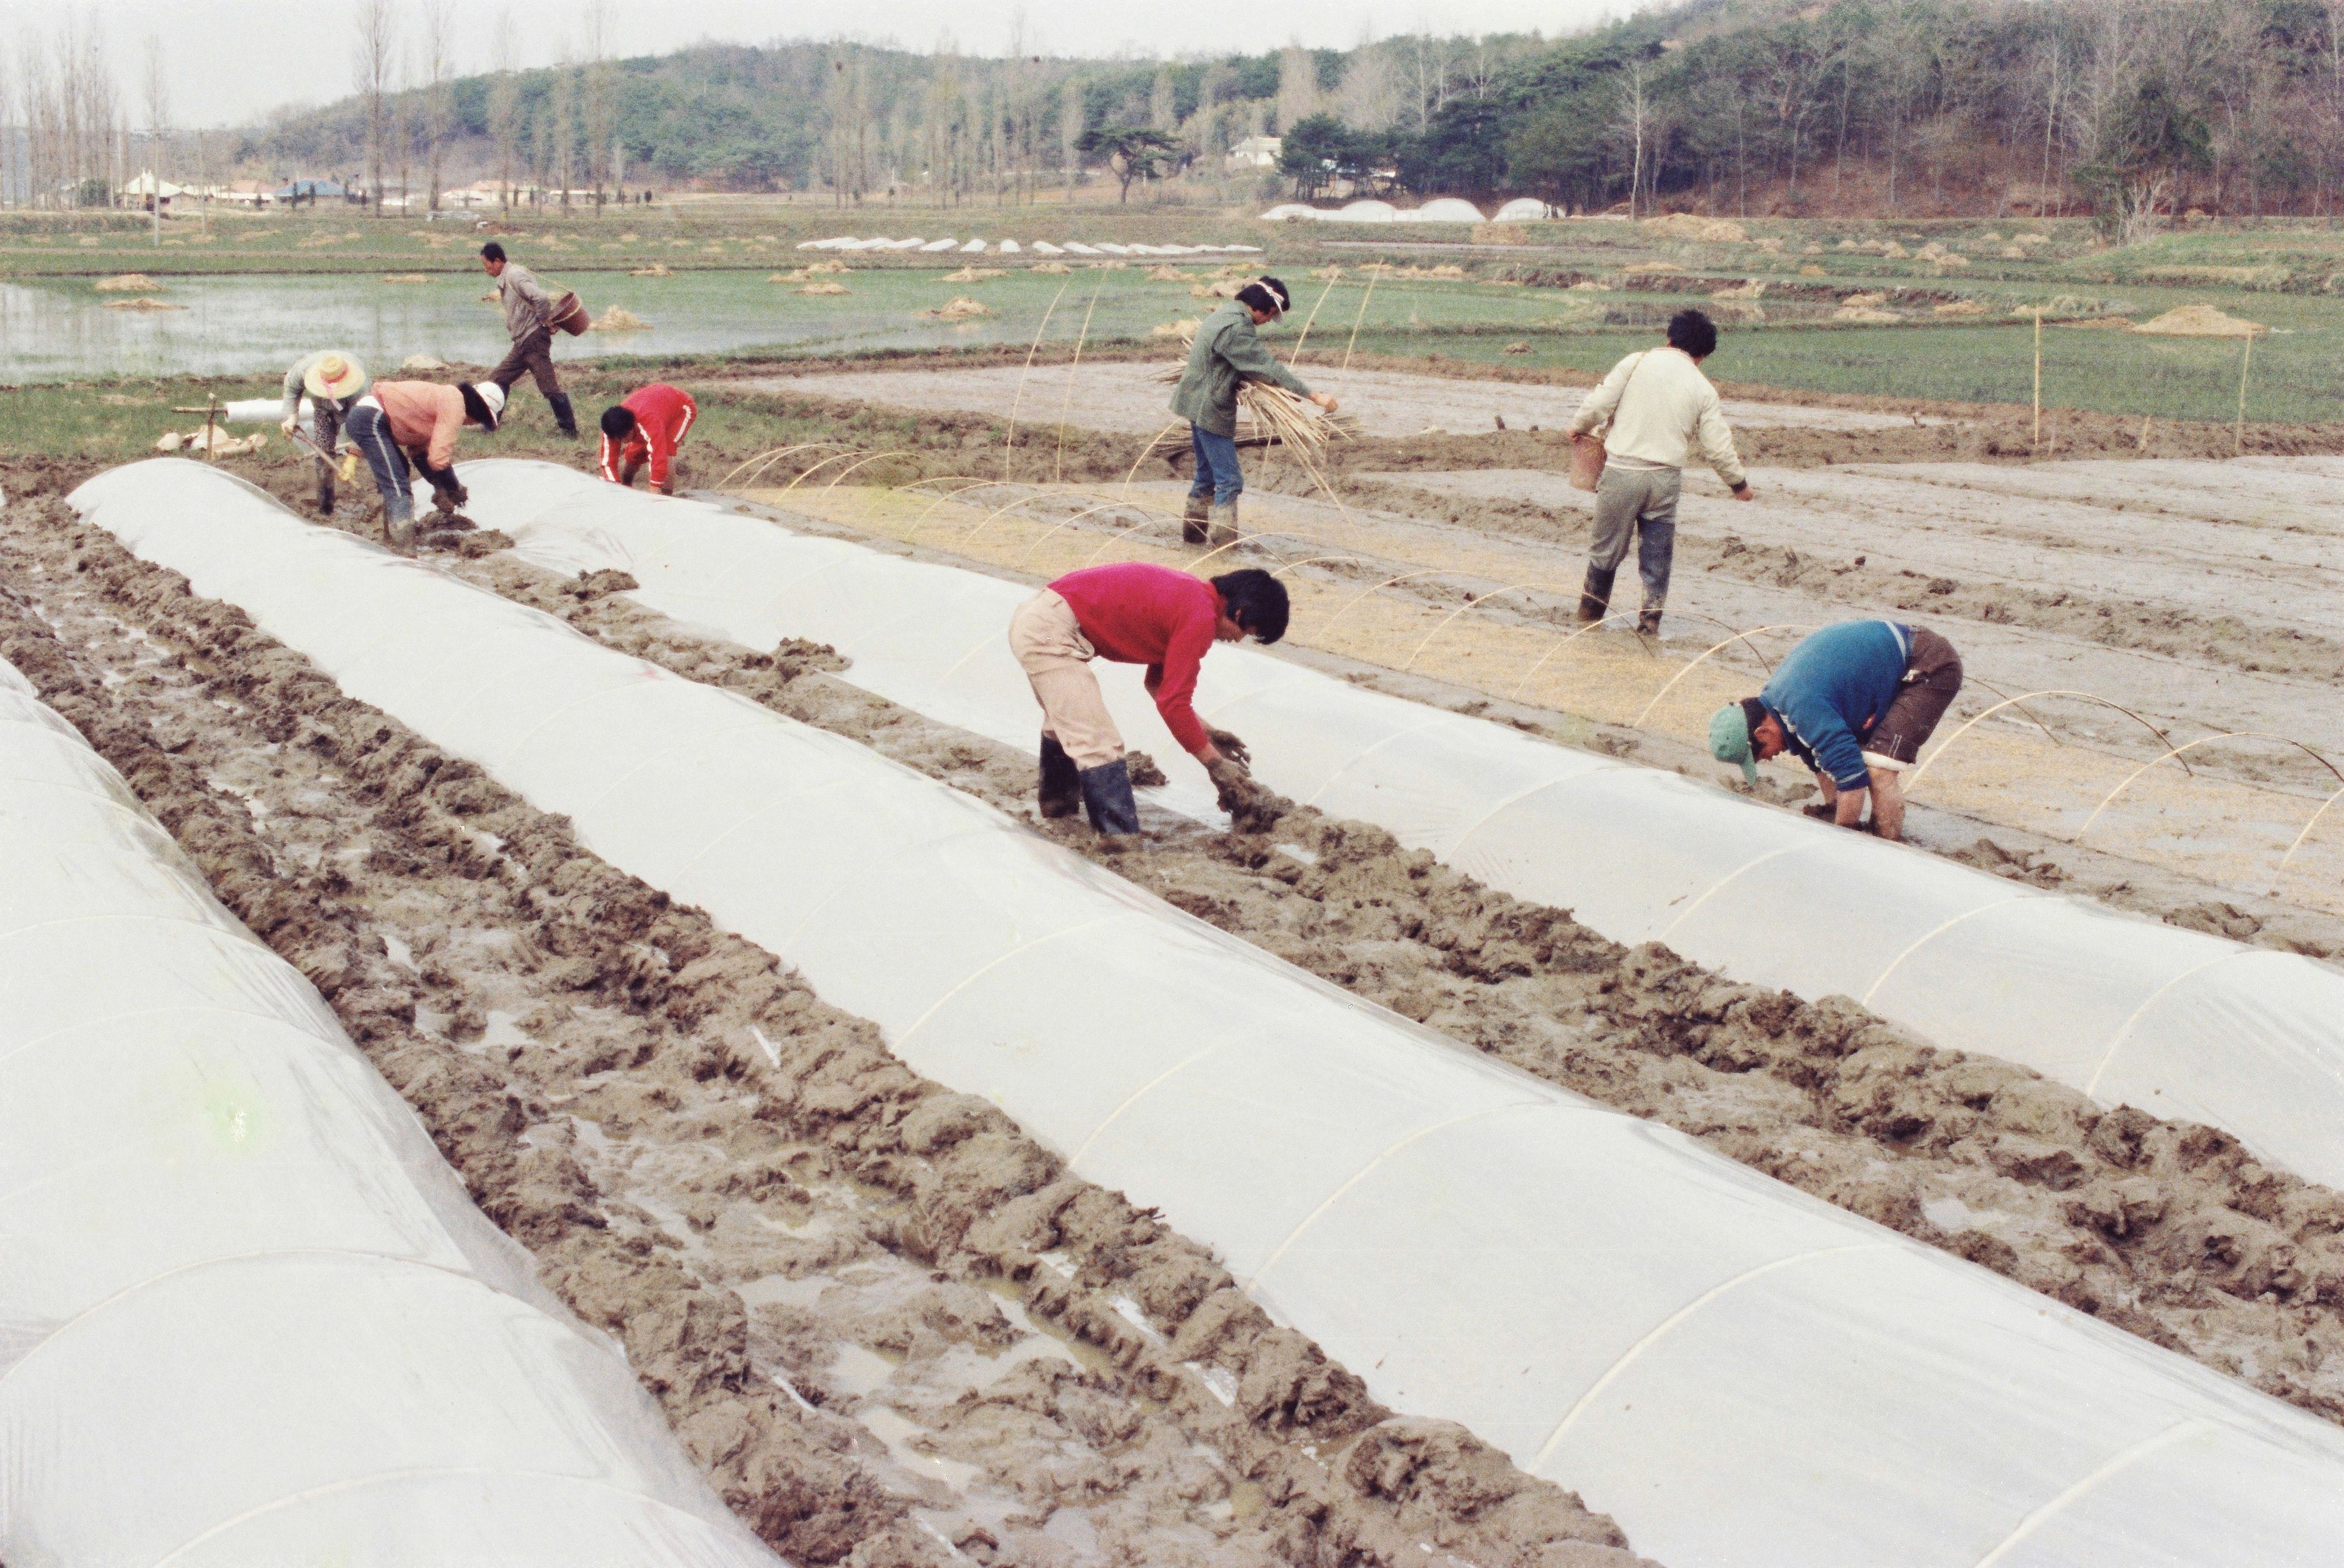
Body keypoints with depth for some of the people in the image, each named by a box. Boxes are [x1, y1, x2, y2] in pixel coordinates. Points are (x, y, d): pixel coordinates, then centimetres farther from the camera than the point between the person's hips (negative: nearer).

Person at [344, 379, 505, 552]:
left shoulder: (444, 399, 18)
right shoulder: (454, 408, -13)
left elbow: (418, 450, 20)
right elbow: (439, 458, -20)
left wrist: (441, 490, 13)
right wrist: (455, 490, -4)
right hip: (371, 420, -11)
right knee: (399, 488, -13)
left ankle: (391, 537, 36)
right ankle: (406, 553, -18)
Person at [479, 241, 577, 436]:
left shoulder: (514, 275, -14)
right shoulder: (505, 279, 18)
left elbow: (541, 298, -26)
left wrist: (545, 322, -13)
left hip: (534, 338, -11)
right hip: (523, 342, 11)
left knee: (549, 386, -9)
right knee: (498, 379, 13)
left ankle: (570, 430, -5)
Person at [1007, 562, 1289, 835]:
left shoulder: (1190, 596, 13)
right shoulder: (1200, 618, -16)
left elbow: (1158, 683, 22)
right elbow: (1172, 703, -15)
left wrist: (1205, 732, 20)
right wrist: (1215, 764, -6)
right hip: (1052, 633, -11)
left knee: (1064, 724, 32)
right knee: (1101, 748, -11)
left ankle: (1058, 804, 52)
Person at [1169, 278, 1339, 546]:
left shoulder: (1224, 314, 11)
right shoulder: (1236, 328, -22)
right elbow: (1270, 369, -26)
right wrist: (1314, 396, -27)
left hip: (1200, 406, 10)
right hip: (1211, 411, -10)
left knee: (1207, 475, 20)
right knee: (1229, 481, -6)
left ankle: (1193, 530, 29)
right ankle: (1225, 544, -4)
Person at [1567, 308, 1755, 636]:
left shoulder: (1637, 362, 0)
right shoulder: (1702, 388, 5)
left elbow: (1599, 402, -3)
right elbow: (1718, 448, 5)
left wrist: (1580, 428, 18)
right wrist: (1739, 483, 20)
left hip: (1622, 470, -1)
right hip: (1666, 479, 1)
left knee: (1608, 545, 12)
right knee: (1657, 552, 12)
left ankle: (1592, 606, 25)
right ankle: (1651, 616, 13)